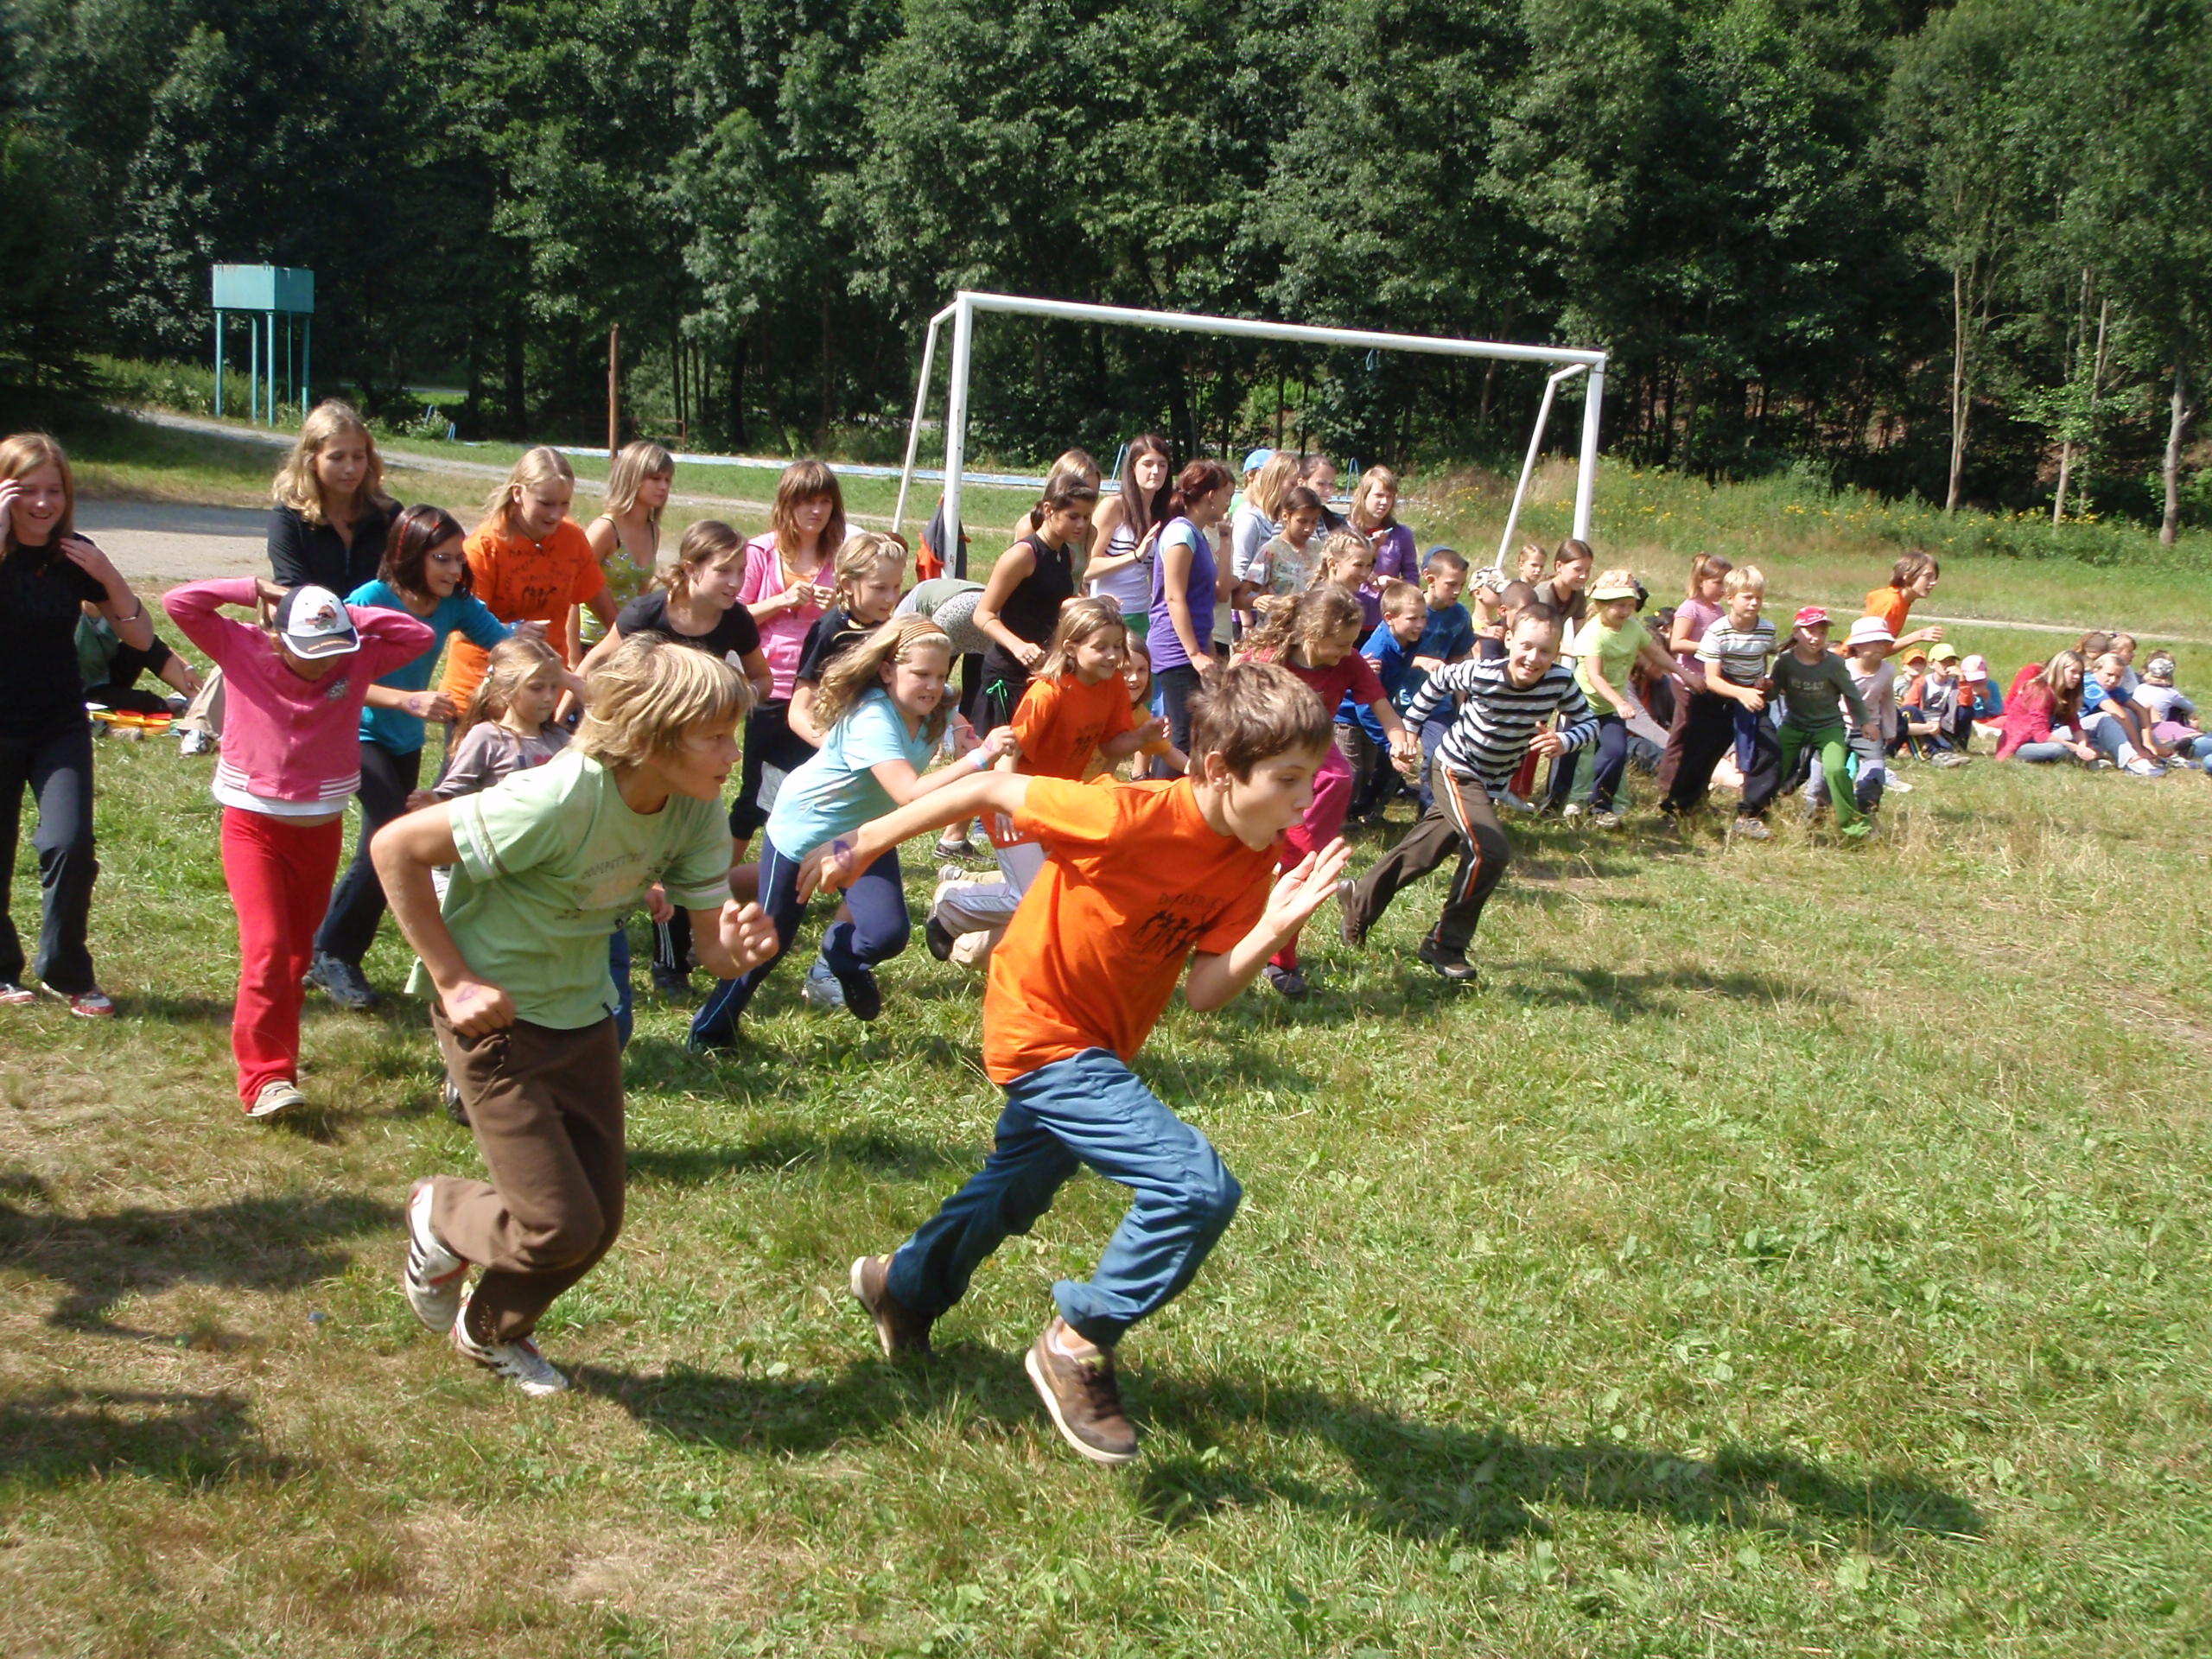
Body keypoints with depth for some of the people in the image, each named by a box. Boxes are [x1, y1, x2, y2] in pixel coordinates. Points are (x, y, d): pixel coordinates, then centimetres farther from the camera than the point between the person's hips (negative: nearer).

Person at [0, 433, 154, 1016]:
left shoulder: (74, 556, -1)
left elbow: (141, 637, -1)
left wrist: (107, 577, -15)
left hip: (60, 727, 2)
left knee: (70, 846, -14)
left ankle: (64, 971, 5)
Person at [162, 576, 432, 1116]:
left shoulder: (356, 662, -7)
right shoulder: (243, 652, -11)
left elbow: (420, 635, -10)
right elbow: (178, 602, -15)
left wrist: (349, 617, -13)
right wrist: (258, 590, -14)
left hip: (320, 827, 3)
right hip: (253, 824, -3)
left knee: (298, 950, 17)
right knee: (265, 948, -15)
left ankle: (275, 1046, 37)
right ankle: (265, 1078, -14)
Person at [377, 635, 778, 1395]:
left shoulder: (697, 809, -11)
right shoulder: (559, 799, -32)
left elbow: (713, 943, -8)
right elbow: (396, 847, -27)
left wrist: (741, 942, -32)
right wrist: (451, 978, -22)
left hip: (583, 1012, 7)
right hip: (495, 1015, -7)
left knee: (599, 1220, 11)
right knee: (560, 1226, -8)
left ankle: (491, 1331, 40)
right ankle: (440, 1216, 26)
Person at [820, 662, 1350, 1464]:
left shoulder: (1251, 864, -9)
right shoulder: (1133, 816, -30)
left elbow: (1204, 993, -13)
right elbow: (992, 790, -20)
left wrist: (1275, 927, -29)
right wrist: (867, 842, -14)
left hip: (1098, 1046, 9)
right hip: (1044, 1032, -9)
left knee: (1015, 1188, 31)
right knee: (1199, 1186, -22)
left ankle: (903, 1284, 58)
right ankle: (1079, 1345, -3)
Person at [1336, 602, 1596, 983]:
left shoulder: (1561, 682, -18)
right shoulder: (1482, 676, -26)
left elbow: (1588, 722, -6)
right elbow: (1439, 680, -8)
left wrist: (1565, 740, -28)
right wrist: (1408, 730, -4)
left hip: (1491, 783, 6)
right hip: (1456, 771, -5)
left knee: (1424, 850, 16)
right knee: (1491, 852, -22)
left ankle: (1360, 898, 38)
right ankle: (1445, 946, -6)